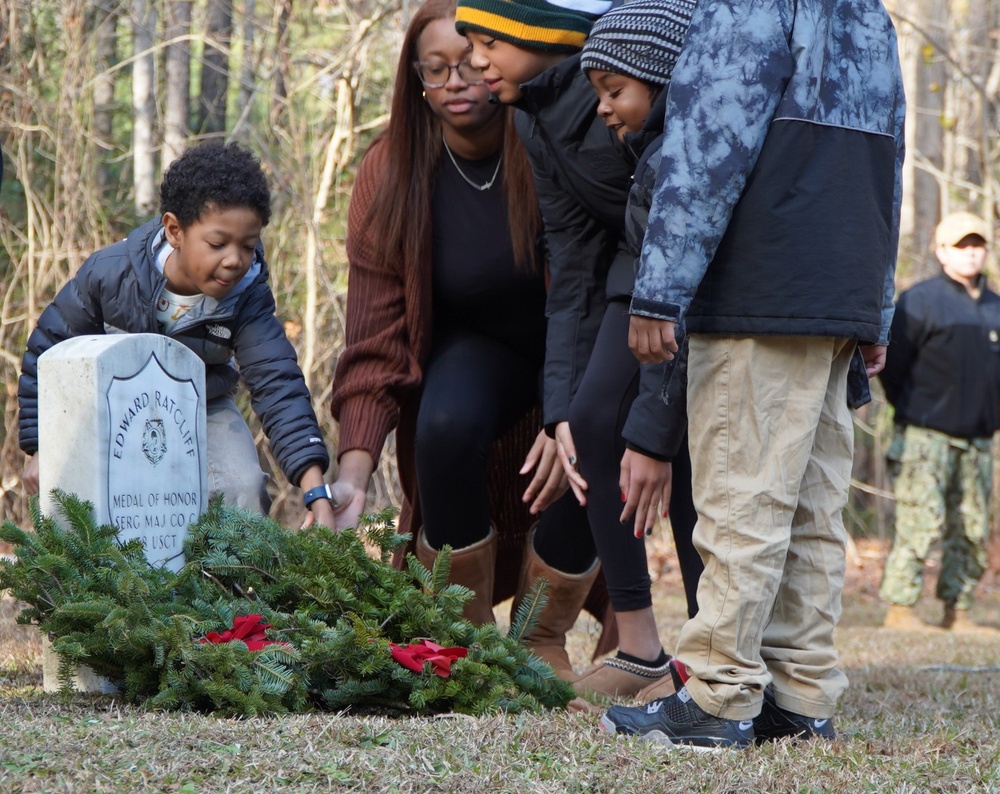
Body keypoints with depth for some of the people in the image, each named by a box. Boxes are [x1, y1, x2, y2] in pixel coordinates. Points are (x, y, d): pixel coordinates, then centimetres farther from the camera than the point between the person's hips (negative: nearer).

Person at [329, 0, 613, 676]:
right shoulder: (392, 174, -16)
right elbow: (376, 335, -15)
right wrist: (355, 471, -26)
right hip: (477, 343, 1)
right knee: (446, 425, -31)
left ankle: (543, 641, -4)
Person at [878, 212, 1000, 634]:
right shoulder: (920, 301, -4)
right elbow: (891, 363, -5)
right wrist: (914, 411, -1)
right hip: (927, 436, -6)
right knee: (920, 521, -11)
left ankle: (957, 612, 14)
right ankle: (899, 609, -7)